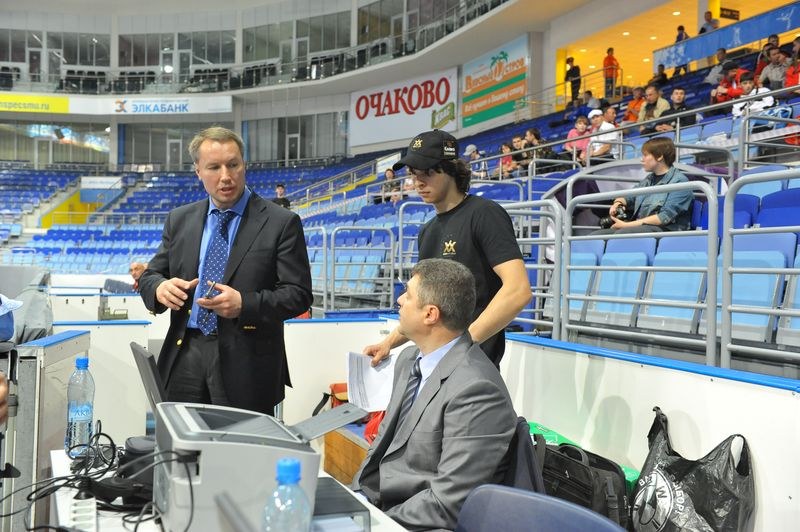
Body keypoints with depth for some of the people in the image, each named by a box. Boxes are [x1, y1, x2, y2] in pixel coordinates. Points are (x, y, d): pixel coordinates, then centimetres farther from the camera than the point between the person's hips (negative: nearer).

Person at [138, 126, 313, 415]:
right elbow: (149, 276, 13)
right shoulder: (179, 219, 10)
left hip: (245, 367, -3)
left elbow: (298, 294, -7)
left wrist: (245, 304, -22)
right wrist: (160, 287, -11)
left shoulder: (281, 223, -4)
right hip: (184, 357, 4)